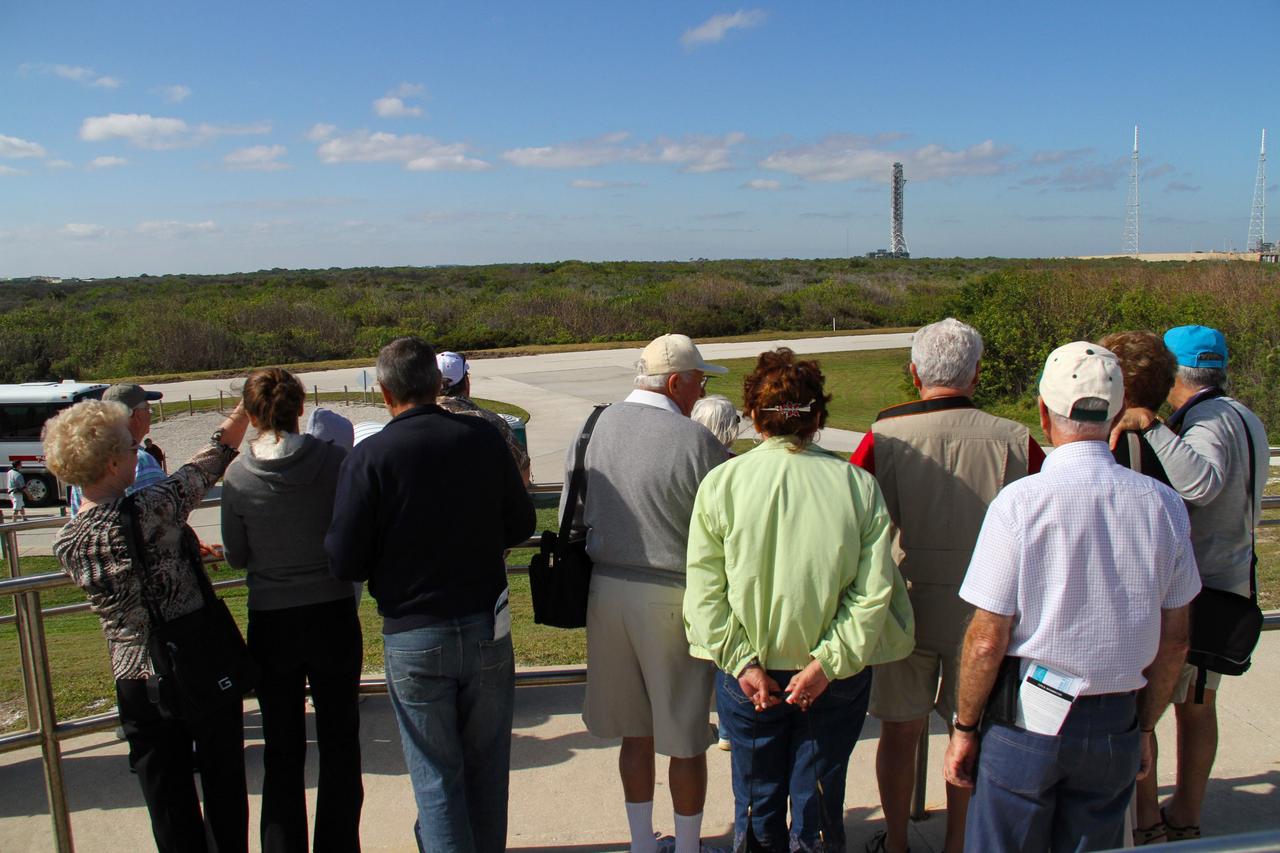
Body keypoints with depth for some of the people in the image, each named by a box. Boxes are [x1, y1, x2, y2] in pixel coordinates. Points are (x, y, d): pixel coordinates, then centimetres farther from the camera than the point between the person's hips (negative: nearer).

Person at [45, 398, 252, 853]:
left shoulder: (65, 544, -6)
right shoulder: (149, 510, -21)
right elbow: (202, 468, -6)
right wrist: (237, 421, 8)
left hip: (136, 680, 4)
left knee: (167, 798, 16)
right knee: (223, 782, 15)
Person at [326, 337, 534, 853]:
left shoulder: (369, 457, -14)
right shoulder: (484, 438, -6)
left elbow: (344, 564, -11)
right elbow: (520, 526, 4)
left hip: (413, 637, -3)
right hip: (488, 628, 3)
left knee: (436, 776, 11)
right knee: (487, 766, 19)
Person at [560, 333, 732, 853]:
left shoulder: (592, 429, 0)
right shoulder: (697, 442, -16)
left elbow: (570, 515, 8)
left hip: (606, 592, 5)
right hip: (672, 598, -5)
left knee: (635, 733, 20)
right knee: (686, 737, 13)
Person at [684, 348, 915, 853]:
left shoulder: (721, 483, -10)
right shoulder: (857, 484, -8)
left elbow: (705, 588, -12)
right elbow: (874, 590, -11)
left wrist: (742, 661, -9)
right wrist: (828, 663, -9)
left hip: (748, 673, 0)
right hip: (836, 678, 0)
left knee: (757, 802, 18)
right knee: (819, 805, 16)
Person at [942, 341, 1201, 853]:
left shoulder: (1021, 501, -16)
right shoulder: (1162, 505, -3)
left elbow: (987, 640, -14)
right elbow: (1174, 643, 6)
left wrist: (964, 728, -1)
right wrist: (1145, 727, 19)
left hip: (1028, 719, -4)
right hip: (1117, 729, 4)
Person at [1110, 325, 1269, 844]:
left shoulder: (1212, 421, -20)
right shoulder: (1245, 418, 12)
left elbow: (1200, 483, -41)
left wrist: (1149, 424, -40)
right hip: (1227, 581, 10)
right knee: (1196, 703, 17)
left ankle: (1145, 820, 11)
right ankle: (1186, 816, 28)